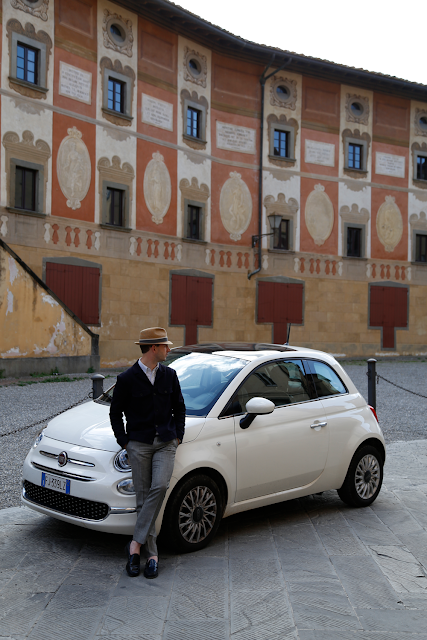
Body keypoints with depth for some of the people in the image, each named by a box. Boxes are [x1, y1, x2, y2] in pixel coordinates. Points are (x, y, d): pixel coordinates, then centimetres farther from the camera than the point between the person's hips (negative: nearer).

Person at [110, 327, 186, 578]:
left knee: (160, 487, -19)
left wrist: (177, 435, 7)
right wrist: (124, 442, -1)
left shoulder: (170, 375, 8)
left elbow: (179, 408, 17)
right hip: (139, 444, -2)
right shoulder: (127, 378, -3)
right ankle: (152, 554, 8)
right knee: (143, 497, -1)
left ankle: (137, 543, -10)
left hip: (166, 443, 2)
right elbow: (116, 413, 5)